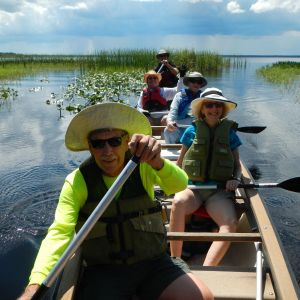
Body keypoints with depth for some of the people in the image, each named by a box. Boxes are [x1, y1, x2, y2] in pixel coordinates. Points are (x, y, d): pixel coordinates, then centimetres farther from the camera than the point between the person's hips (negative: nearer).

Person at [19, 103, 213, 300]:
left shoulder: (143, 168, -5)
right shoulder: (77, 181, -9)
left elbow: (179, 184, -22)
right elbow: (60, 232, -18)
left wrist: (157, 162, -45)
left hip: (153, 263, 1)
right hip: (103, 270, -1)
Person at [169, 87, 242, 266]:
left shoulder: (229, 132, 11)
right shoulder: (192, 131, 9)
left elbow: (237, 164, 17)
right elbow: (180, 163, 16)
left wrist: (236, 179, -4)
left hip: (220, 190, 1)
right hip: (192, 187, -1)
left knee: (230, 224, -29)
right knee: (178, 203, -36)